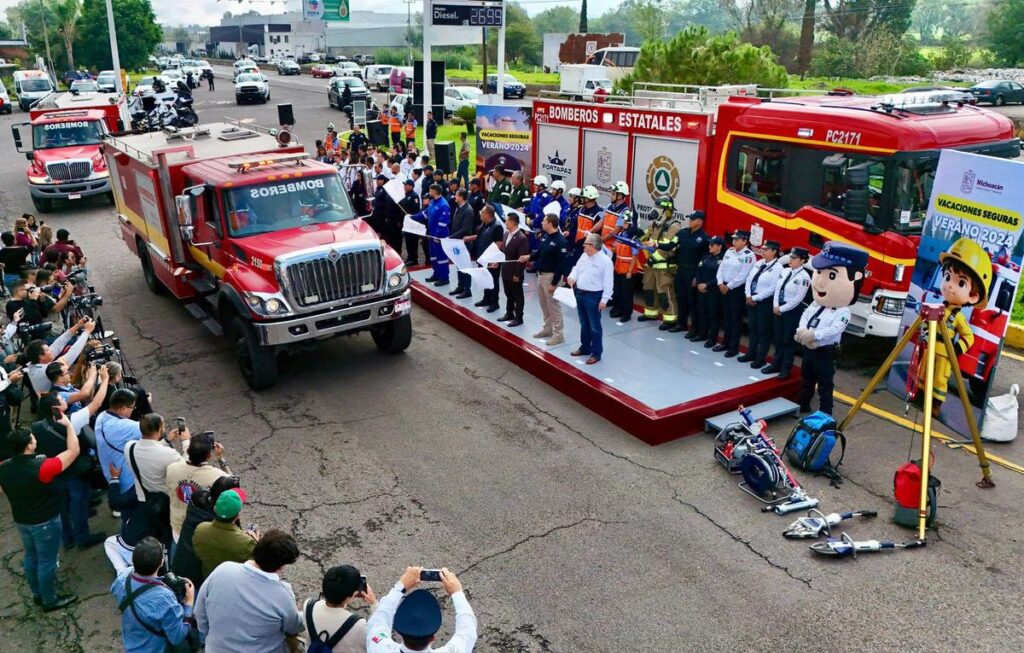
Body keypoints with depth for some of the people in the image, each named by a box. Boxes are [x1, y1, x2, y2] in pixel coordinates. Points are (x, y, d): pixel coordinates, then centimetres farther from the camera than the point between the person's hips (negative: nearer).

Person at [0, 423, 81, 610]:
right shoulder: (41, 467, -33)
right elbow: (74, 450, -28)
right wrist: (68, 424, -17)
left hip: (21, 521, 7)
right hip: (45, 522, -7)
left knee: (31, 557, 24)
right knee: (47, 561, 9)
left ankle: (37, 594, 41)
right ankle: (49, 600, 25)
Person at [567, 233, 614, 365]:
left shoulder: (605, 261, -16)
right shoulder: (584, 256, 6)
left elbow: (608, 283, -16)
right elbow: (576, 268, 19)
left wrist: (604, 300, -18)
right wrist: (572, 277, -4)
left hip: (594, 296, -7)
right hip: (580, 294, 7)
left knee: (594, 326, 1)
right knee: (584, 324, 19)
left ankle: (596, 353, 10)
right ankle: (585, 348, 34)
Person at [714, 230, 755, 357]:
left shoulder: (748, 255, -11)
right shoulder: (729, 252, 10)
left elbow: (743, 276, -17)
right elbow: (721, 267, 9)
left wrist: (729, 286, -14)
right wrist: (721, 283, -4)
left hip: (737, 289, -7)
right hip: (724, 288, 7)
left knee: (736, 318, 1)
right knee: (727, 316, 14)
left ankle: (734, 347, 8)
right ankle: (726, 343, 24)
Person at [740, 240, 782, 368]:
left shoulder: (777, 268, -14)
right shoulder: (758, 263, 8)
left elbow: (772, 289, -19)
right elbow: (749, 279, 9)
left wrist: (755, 298, -15)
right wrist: (748, 295, -5)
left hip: (765, 301, -7)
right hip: (751, 299, 7)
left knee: (764, 330, 5)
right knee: (752, 327, 16)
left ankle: (760, 358, 15)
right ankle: (751, 353, 29)